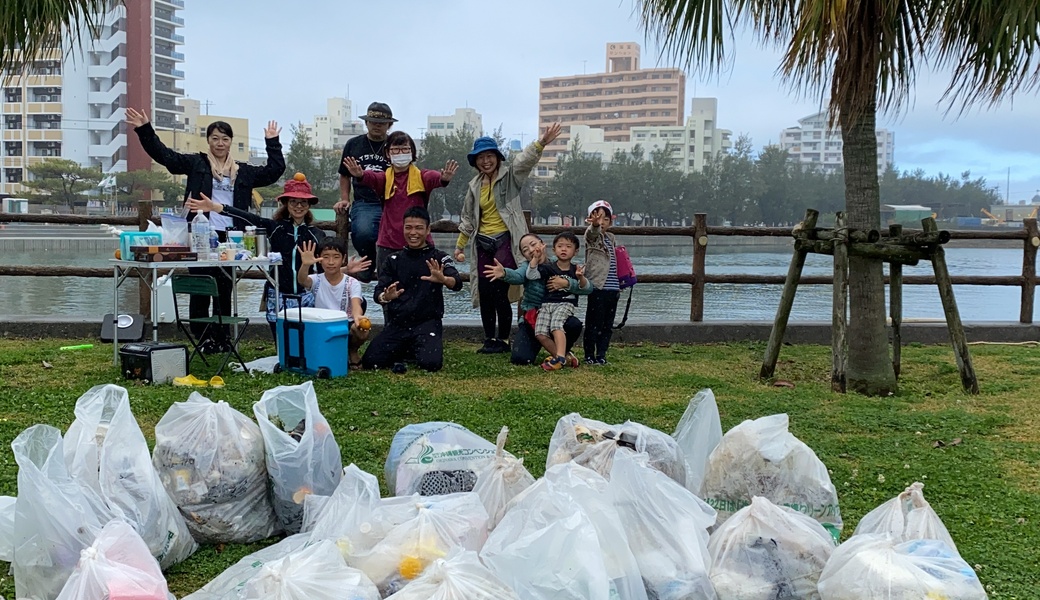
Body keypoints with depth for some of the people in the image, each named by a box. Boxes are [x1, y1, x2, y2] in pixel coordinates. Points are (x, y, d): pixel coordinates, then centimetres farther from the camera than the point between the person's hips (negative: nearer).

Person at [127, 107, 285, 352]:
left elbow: (274, 171, 18)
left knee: (225, 291, 8)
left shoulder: (243, 171, 15)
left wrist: (272, 143, 17)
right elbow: (164, 155, -1)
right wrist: (145, 130, -9)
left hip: (229, 238, 3)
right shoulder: (196, 163, 6)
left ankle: (222, 340, 17)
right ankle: (202, 340, 7)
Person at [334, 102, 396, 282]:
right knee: (362, 233, -30)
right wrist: (345, 199, 13)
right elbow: (345, 175, 26)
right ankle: (369, 263, 2)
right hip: (364, 203, 0)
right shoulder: (353, 145, 15)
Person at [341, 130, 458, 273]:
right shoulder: (385, 178, 4)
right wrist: (360, 175, -41)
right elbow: (371, 178, -17)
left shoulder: (421, 176, 1)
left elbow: (433, 177, -20)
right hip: (387, 245, 1)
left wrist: (444, 179, -44)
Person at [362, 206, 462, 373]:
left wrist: (443, 279, -40)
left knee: (431, 363, -26)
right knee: (370, 362, -15)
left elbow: (457, 284, -16)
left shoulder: (439, 258, 1)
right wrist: (385, 297, -23)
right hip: (397, 323, 2)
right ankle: (402, 351, 16)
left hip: (427, 323, -2)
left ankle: (417, 350, 10)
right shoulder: (394, 260, 10)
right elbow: (378, 293, 3)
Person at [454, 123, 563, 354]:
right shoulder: (475, 185, 14)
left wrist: (541, 143, -39)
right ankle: (490, 339, 16)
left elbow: (525, 161, -21)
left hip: (506, 240, -6)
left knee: (499, 292, -11)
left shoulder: (510, 176, -1)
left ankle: (503, 339, 2)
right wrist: (460, 246, 23)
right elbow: (468, 219, 22)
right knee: (484, 293, 5)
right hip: (483, 244, 6)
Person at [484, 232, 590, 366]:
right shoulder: (528, 267, -6)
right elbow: (517, 276, -32)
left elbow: (588, 287, -14)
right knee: (520, 358, -23)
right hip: (531, 319, 0)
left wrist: (566, 283, -31)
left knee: (574, 325, -33)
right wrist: (504, 273, -55)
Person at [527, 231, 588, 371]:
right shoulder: (548, 268, 9)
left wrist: (581, 277, -26)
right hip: (547, 304, 3)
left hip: (566, 304, -3)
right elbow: (530, 275, -2)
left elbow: (585, 287, -5)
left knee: (556, 324, -31)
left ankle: (560, 357, -34)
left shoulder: (575, 270, 7)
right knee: (540, 333, -16)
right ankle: (563, 357, -7)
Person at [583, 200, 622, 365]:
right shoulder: (591, 235, -3)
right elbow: (594, 231, -29)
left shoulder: (611, 238, 19)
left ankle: (601, 355, 17)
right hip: (597, 288, -7)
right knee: (594, 324, -2)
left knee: (608, 325, 9)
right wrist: (594, 224, -52)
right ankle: (589, 355, 7)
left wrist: (619, 285, 26)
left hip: (612, 289, 7)